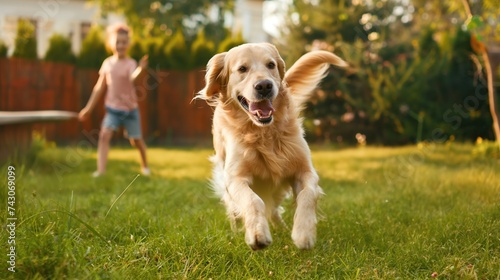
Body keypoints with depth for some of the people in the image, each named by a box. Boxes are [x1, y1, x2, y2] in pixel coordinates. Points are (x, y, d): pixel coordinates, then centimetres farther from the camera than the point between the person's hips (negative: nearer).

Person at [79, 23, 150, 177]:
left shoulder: (131, 63, -10)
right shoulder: (107, 63, 1)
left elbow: (133, 79, -33)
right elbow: (99, 87, 8)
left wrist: (141, 70, -54)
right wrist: (89, 108, 9)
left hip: (130, 109, -2)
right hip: (112, 108, 2)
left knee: (136, 140, 9)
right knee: (104, 134, -19)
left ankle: (144, 165, 36)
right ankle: (101, 170, -23)